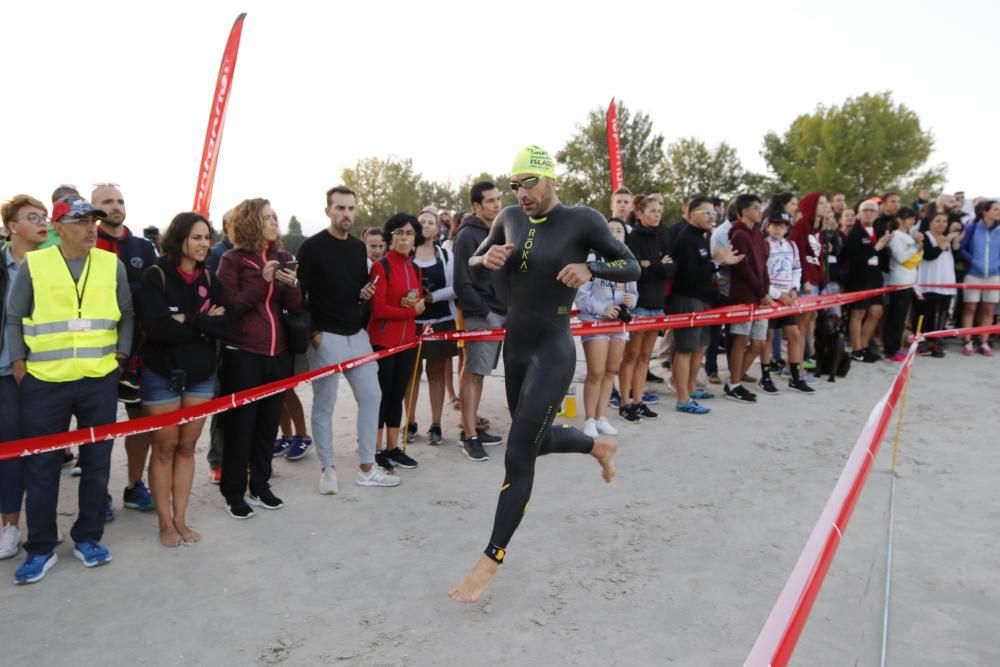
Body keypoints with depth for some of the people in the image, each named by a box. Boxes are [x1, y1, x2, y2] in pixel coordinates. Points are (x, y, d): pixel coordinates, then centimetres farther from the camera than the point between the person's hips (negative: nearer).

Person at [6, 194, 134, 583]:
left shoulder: (112, 265, 3)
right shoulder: (33, 264, -1)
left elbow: (127, 316, 9)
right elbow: (14, 319, 5)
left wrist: (120, 355, 1)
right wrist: (18, 363, 0)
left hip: (100, 381, 1)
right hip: (44, 383, -1)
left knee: (96, 462, 9)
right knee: (41, 467, 6)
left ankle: (88, 538, 23)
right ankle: (41, 549, 19)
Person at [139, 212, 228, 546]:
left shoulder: (209, 278, 4)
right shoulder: (156, 275, -9)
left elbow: (225, 325, -7)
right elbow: (156, 326, -22)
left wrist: (187, 320, -18)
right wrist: (203, 325, -14)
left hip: (201, 374, 4)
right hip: (162, 374, -4)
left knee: (187, 447, 10)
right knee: (164, 448, 5)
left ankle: (181, 519, 21)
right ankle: (165, 522, 17)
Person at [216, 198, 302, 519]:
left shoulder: (282, 258, 9)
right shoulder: (233, 260, -6)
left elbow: (295, 307, 6)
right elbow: (230, 307, -11)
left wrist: (292, 284, -14)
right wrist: (262, 281, -21)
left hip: (277, 353, 5)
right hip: (242, 355, -5)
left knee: (268, 424, 10)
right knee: (239, 425, 2)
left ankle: (260, 486, 24)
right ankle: (234, 493, 14)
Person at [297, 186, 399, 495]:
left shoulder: (359, 247, 13)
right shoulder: (312, 247, -7)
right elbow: (299, 292, -9)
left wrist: (366, 293, 1)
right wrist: (311, 331, -14)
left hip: (357, 335, 6)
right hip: (324, 337, -6)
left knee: (371, 396, 5)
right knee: (324, 403, 2)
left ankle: (367, 467, 15)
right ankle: (327, 469, 15)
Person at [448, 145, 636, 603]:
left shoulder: (582, 220, -10)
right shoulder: (510, 218, 4)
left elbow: (632, 267, -4)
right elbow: (472, 262, 15)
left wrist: (590, 268, -24)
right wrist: (487, 259, -9)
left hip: (552, 352, -7)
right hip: (514, 347, 7)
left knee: (518, 456, -7)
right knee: (536, 441, 20)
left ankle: (490, 561, 5)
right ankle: (598, 446, 51)